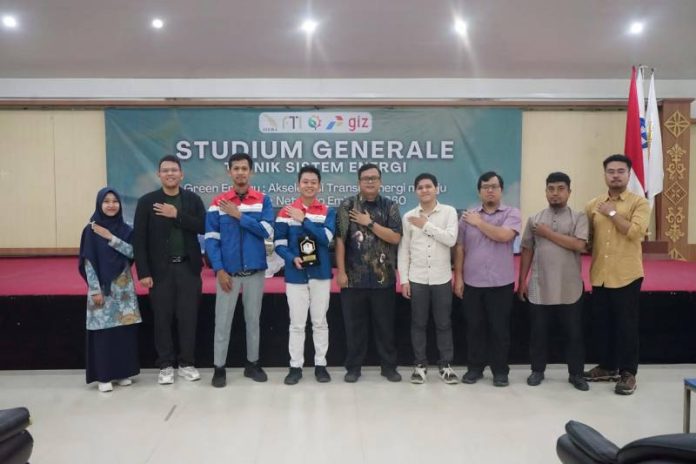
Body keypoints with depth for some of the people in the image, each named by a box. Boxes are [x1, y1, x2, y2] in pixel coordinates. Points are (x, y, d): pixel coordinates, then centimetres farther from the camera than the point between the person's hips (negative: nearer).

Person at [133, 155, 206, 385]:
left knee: (188, 318, 6)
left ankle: (186, 363, 20)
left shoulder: (193, 199, 5)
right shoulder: (147, 201, 0)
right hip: (160, 269, -1)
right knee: (162, 319, 6)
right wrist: (143, 272, -10)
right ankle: (165, 365, 19)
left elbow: (202, 227, -8)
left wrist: (177, 215, -16)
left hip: (188, 268, 1)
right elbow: (139, 239, -4)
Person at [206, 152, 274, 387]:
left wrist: (239, 216, -15)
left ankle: (252, 363, 26)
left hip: (255, 271, 1)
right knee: (222, 321, 4)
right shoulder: (217, 203, 0)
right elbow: (211, 239, -3)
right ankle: (219, 368, 16)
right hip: (228, 272, -1)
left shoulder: (263, 200, 1)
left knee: (253, 319, 12)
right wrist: (219, 269, -11)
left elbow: (267, 231, -11)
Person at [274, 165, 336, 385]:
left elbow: (326, 238, -14)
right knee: (297, 323, 6)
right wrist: (293, 258, -17)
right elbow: (279, 243, 0)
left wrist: (304, 220, -18)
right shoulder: (286, 212, 1)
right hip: (295, 275, -1)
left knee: (320, 322, 10)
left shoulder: (328, 212, 2)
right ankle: (295, 366, 16)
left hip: (321, 274, 1)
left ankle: (320, 364, 21)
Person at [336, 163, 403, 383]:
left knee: (385, 325, 9)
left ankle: (389, 366, 23)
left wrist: (370, 223, -11)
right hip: (354, 277, 0)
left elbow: (395, 238, -7)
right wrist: (341, 271, -7)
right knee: (354, 325, 8)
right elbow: (340, 240, -3)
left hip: (383, 277, 1)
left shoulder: (390, 207, 4)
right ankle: (353, 367, 21)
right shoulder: (347, 206, 1)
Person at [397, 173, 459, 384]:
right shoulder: (408, 217, 3)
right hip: (417, 279, 1)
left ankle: (445, 365, 18)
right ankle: (420, 365, 18)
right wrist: (404, 279, -1)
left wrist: (426, 225, -14)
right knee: (418, 324, 7)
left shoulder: (449, 212, 0)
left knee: (444, 324, 7)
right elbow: (403, 250, 3)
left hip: (442, 278, -1)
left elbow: (451, 239, -14)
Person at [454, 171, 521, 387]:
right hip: (472, 283, 2)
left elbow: (504, 235, -20)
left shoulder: (512, 213, -1)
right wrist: (458, 277, 2)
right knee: (474, 327, 10)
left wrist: (479, 223, -9)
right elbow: (460, 248, 6)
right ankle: (474, 368, 23)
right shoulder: (468, 216, 5)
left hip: (501, 283, -2)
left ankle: (500, 371, 20)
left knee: (499, 328, 6)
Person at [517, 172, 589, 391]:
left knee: (574, 333, 8)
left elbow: (579, 245, -16)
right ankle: (537, 370, 25)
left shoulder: (579, 217, 0)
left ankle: (576, 374, 23)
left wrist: (548, 233, -11)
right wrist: (522, 281, 7)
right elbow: (527, 251, 9)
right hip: (539, 288, 2)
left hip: (569, 288, -1)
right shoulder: (534, 219, 6)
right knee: (538, 332, 10)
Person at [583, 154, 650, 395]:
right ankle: (607, 366, 28)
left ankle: (628, 373, 16)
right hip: (599, 275, 4)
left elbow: (636, 231, -19)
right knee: (602, 323, 13)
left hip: (626, 276, -4)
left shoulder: (639, 203, -3)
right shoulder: (593, 205, 9)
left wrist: (612, 213, -13)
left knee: (626, 325, 4)